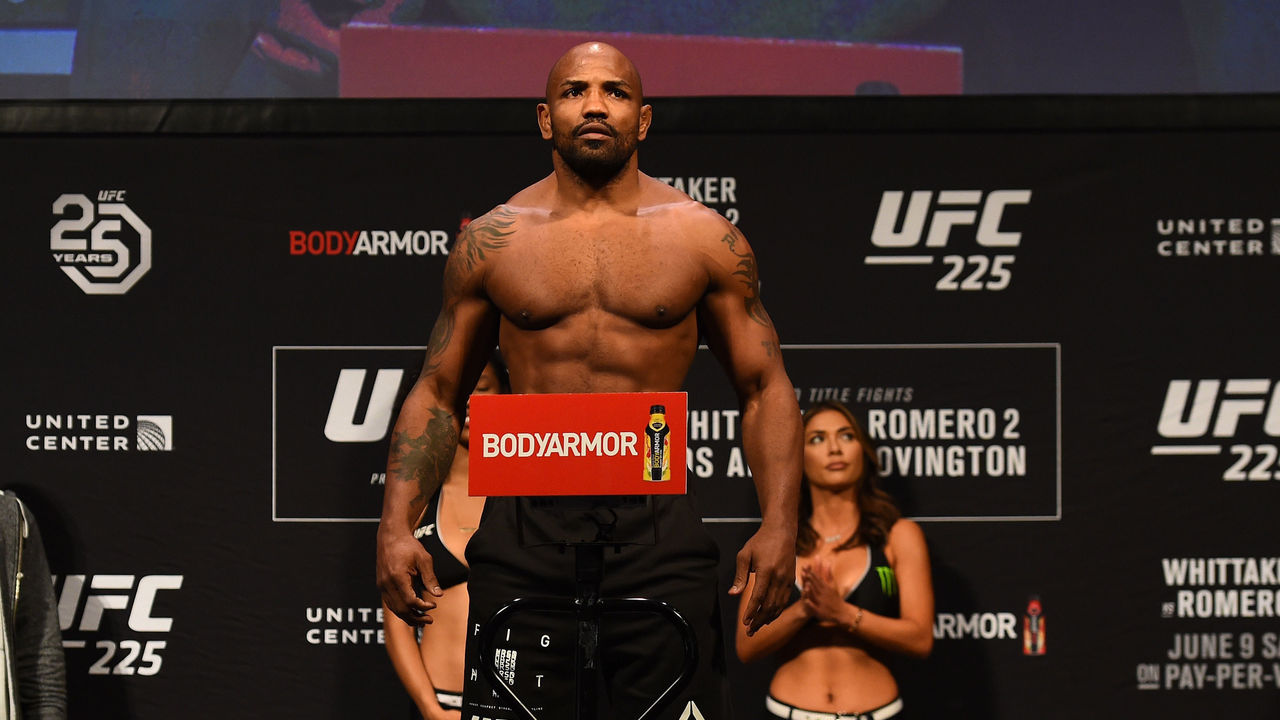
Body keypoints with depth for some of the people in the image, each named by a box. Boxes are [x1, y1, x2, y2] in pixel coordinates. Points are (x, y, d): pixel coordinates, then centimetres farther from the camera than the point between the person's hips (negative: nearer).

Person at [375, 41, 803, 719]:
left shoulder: (704, 238, 6)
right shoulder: (492, 240, 8)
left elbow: (764, 389, 9)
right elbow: (437, 393, 13)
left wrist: (779, 524, -5)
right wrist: (397, 526, 1)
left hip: (658, 537, 0)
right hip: (522, 536, 1)